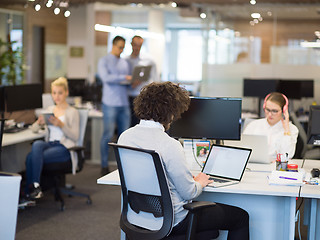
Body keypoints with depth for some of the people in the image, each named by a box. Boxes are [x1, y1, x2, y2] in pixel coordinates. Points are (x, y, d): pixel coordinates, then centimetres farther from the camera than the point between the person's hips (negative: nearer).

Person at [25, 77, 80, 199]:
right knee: (36, 144, -33)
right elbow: (34, 129, 15)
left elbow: (75, 137, -5)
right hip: (49, 143, 5)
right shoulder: (50, 109, 19)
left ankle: (32, 187, -20)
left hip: (64, 147, -5)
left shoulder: (72, 112, 4)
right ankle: (34, 186, -31)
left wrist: (61, 125, -19)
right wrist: (39, 122, -9)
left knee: (31, 157, -29)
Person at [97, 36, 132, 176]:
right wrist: (124, 77, -21)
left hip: (124, 103, 6)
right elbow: (106, 77, -16)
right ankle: (104, 166, 2)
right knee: (108, 134, -5)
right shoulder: (104, 61, 0)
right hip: (110, 103, -6)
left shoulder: (124, 63, 18)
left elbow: (127, 82, 18)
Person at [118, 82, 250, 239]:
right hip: (172, 221, -8)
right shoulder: (170, 145, -27)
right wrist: (199, 183, 5)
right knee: (241, 216, 8)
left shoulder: (124, 136, -3)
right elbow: (189, 192, -19)